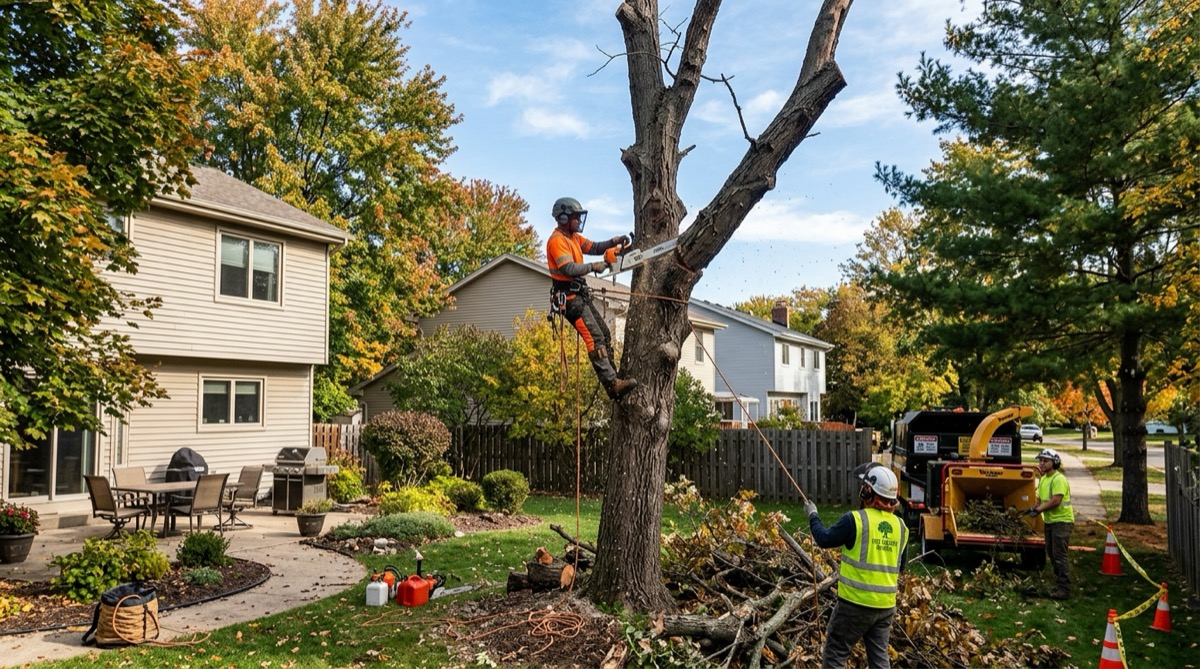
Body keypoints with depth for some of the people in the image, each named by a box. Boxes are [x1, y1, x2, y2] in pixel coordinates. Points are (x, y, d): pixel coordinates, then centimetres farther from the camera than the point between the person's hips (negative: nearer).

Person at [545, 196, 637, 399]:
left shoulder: (574, 237, 15)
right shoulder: (557, 240, -15)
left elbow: (593, 247, 17)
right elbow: (568, 268, -26)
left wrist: (613, 242, 0)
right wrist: (593, 267, -18)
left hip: (581, 296, 11)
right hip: (569, 297, -11)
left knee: (604, 334, 11)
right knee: (595, 339, -16)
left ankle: (612, 378, 13)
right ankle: (612, 384, -20)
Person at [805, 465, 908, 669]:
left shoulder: (855, 519, -16)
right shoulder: (900, 526, 3)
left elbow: (824, 539, -5)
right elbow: (900, 567, 14)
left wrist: (812, 515, 10)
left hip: (855, 603, -6)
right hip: (886, 606, 6)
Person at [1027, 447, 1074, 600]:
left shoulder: (1059, 479, -17)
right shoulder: (1043, 479, 13)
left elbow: (1055, 501, -25)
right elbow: (1041, 499, 19)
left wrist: (1038, 510, -19)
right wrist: (1035, 507, -1)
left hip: (1061, 521, -10)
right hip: (1049, 521, 10)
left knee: (1059, 556, -10)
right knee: (1051, 555, 14)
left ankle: (1064, 590, -7)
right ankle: (1059, 585, 25)